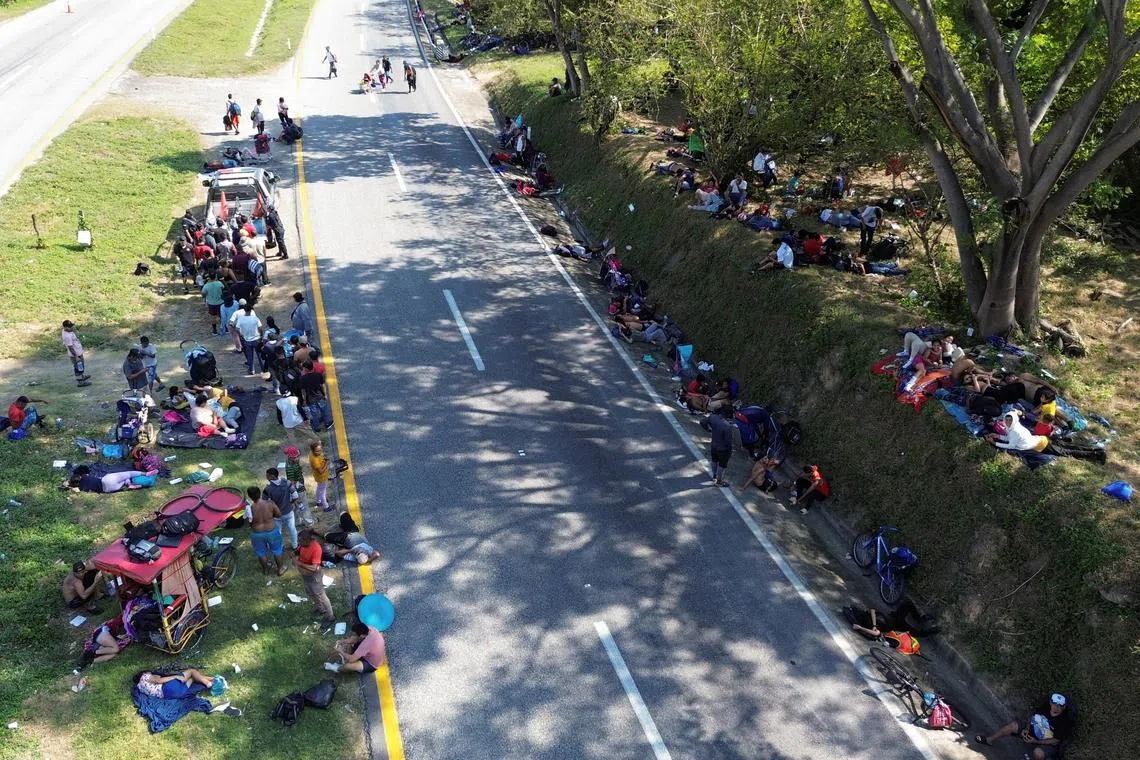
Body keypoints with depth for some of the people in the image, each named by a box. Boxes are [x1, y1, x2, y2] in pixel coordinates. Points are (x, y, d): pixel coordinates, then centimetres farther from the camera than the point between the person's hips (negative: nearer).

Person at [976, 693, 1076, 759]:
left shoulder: (1063, 722, -27)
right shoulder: (1045, 707, -14)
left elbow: (1056, 741, -21)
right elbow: (1032, 718, 4)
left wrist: (1036, 741, -25)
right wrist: (1026, 728, -11)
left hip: (1048, 744, -6)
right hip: (1033, 732, 6)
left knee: (1038, 752, -37)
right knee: (1013, 725, -5)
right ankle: (989, 740, 10)